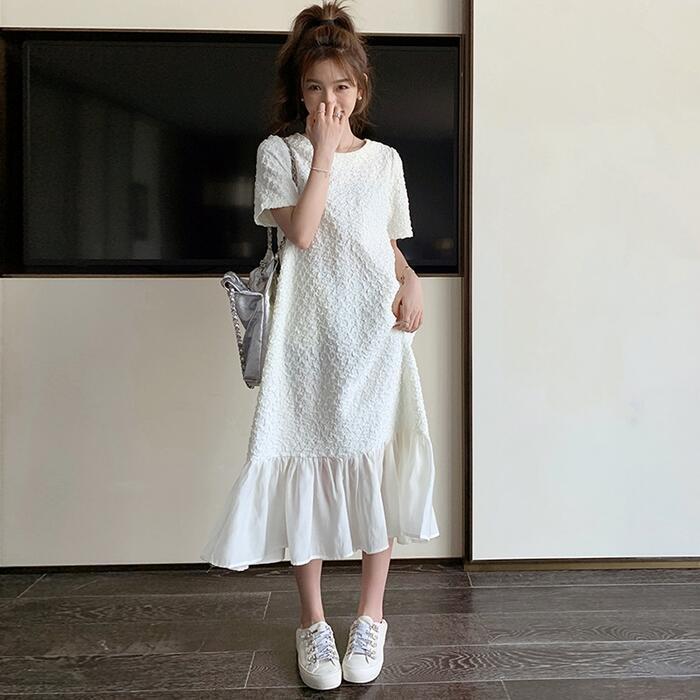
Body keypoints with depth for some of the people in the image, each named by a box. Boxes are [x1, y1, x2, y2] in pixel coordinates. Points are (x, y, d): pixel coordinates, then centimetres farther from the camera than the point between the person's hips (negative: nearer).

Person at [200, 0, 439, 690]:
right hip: (309, 333, -2)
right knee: (309, 464, 2)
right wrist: (324, 149, -8)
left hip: (375, 332, 2)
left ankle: (371, 614, 22)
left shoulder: (384, 159, 13)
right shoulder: (279, 151, 5)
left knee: (377, 464, 3)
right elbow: (302, 232, -11)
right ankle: (312, 621, 20)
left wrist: (412, 282, -2)